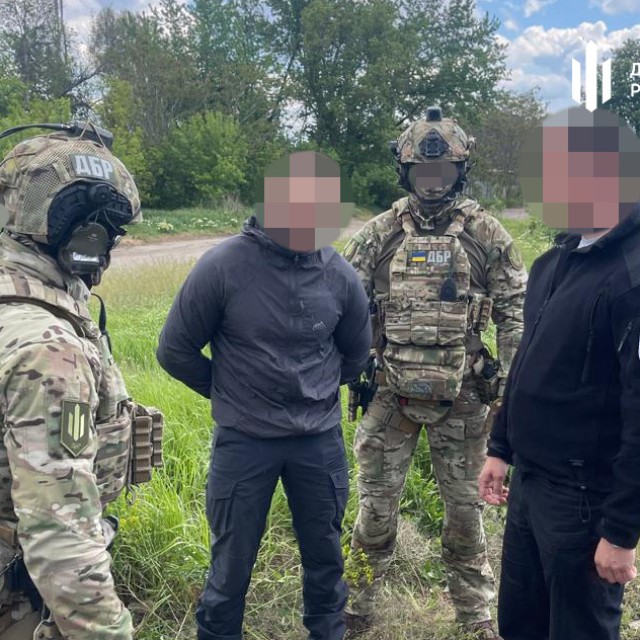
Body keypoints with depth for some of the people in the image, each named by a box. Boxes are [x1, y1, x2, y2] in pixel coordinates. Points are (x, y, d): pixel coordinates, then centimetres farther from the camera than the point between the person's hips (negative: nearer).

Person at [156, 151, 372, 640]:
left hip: (321, 439, 3)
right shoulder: (223, 266, -15)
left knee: (325, 555, 19)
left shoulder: (339, 273, -6)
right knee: (232, 563, 13)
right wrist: (230, 395, 5)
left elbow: (357, 351, 12)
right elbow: (175, 350, -4)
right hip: (243, 440, -2)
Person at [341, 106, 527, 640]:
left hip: (461, 397, 0)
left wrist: (512, 381, -5)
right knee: (377, 501, 9)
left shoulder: (486, 234, -2)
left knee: (465, 505, 12)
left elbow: (514, 310, 0)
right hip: (391, 395, 1)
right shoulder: (380, 234, 0)